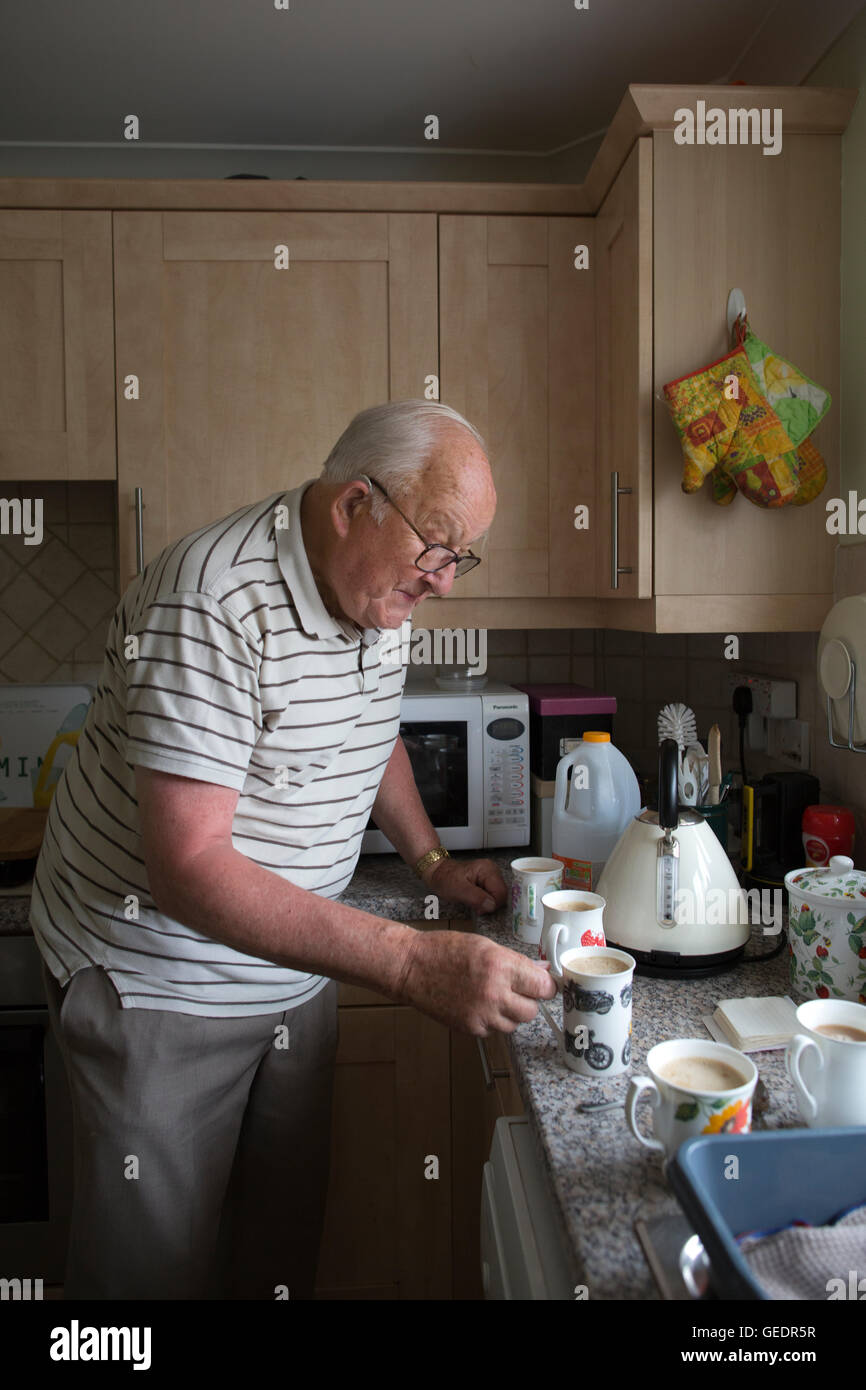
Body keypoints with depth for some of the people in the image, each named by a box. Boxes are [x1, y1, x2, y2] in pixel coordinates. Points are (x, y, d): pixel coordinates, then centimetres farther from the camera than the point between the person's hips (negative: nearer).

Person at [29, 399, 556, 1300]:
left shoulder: (375, 586, 0)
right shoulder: (218, 607, -28)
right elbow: (188, 867, -34)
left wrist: (432, 862, 8)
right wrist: (416, 965, -39)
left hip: (292, 969, 7)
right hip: (157, 983, -7)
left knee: (284, 1238, 18)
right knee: (160, 1264, 8)